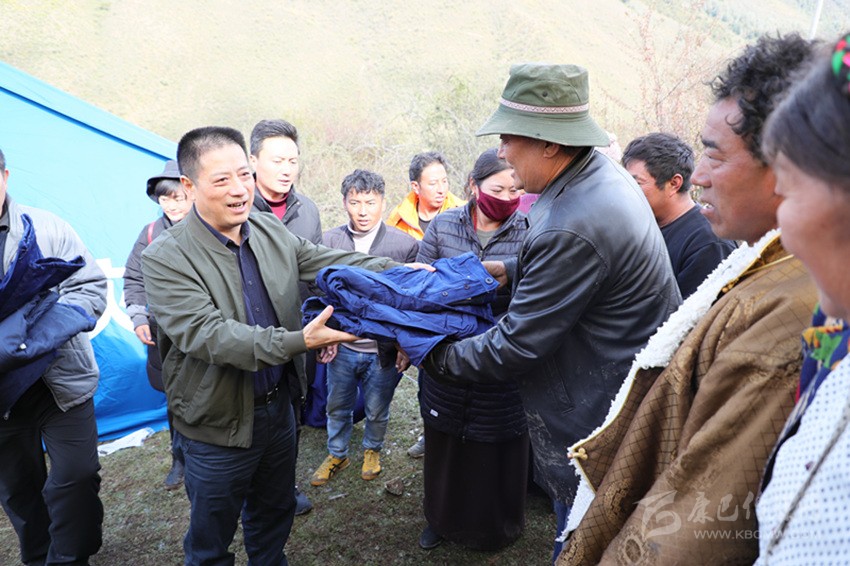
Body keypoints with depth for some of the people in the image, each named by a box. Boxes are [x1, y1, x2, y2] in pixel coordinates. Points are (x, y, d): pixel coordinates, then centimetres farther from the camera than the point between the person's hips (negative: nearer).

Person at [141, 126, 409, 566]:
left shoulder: (269, 229, -3)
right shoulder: (165, 257, -20)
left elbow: (327, 261, -1)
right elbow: (207, 334, -30)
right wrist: (298, 342, -38)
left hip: (278, 407, 5)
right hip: (218, 426, -5)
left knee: (274, 516, 28)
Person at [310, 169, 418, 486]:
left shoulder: (405, 244, -11)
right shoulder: (329, 241, -6)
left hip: (383, 350, -2)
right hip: (342, 345, 2)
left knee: (377, 411, 18)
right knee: (337, 407, 21)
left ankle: (372, 450, 46)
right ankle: (336, 454, 45)